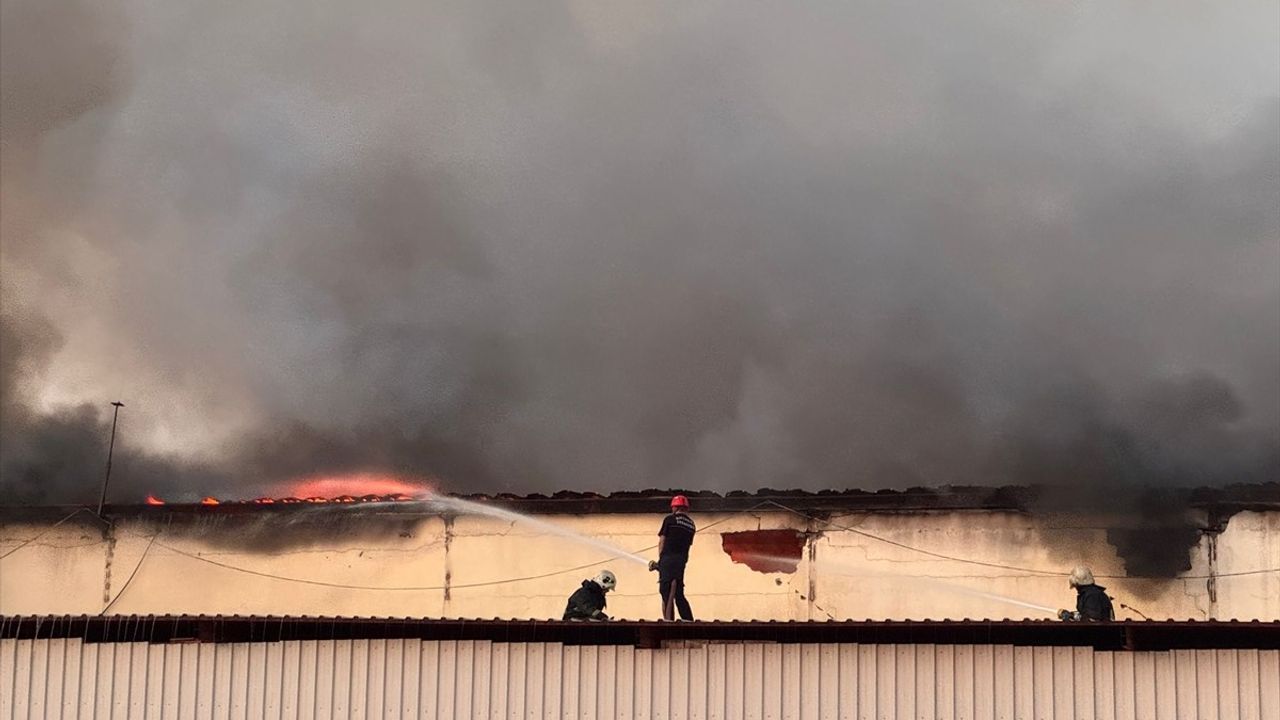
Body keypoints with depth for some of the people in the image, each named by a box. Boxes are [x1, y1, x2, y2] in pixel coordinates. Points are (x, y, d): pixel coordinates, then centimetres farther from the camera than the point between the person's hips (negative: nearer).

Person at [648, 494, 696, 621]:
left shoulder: (670, 519, 0)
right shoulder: (691, 524, 16)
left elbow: (662, 541, 1)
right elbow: (688, 544, 15)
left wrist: (660, 559, 12)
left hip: (668, 558, -6)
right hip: (682, 561, 6)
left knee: (666, 592, -9)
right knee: (679, 594, 11)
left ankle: (669, 621, -18)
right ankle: (689, 621, 5)